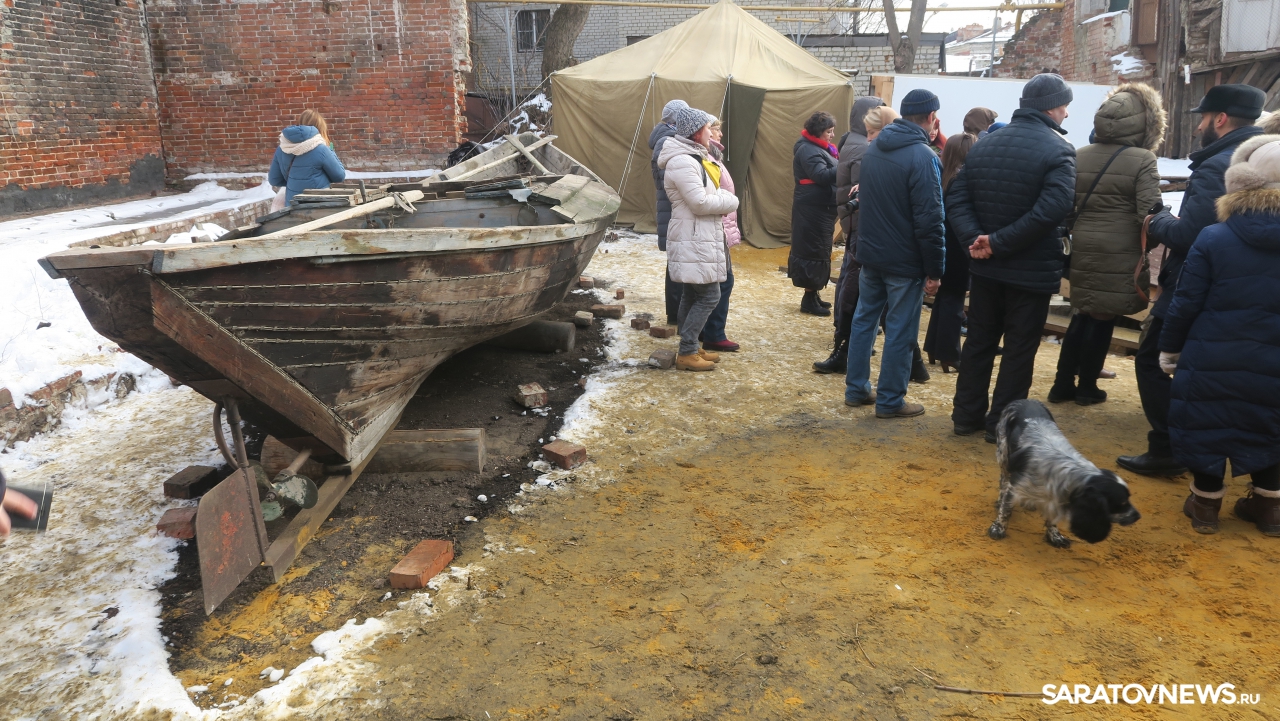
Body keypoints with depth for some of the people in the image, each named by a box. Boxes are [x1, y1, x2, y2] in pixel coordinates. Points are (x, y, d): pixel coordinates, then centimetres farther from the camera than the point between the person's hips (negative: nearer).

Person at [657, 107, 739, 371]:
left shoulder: (694, 157, 16)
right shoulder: (682, 162, -19)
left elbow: (708, 193, 22)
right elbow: (700, 203, -22)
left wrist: (721, 201, 2)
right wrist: (730, 201, -7)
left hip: (699, 238, 11)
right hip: (693, 241, -11)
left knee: (693, 294, 14)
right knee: (709, 295, -9)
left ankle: (690, 348, 23)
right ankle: (686, 353, -3)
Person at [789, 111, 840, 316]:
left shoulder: (820, 148, 17)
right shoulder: (808, 150, -15)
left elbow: (830, 173, 15)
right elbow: (823, 176, -27)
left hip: (820, 209, 11)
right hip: (813, 210, -11)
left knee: (819, 251, 15)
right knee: (814, 252, -7)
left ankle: (812, 295, 23)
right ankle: (809, 300, -1)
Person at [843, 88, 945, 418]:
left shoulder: (874, 149, 6)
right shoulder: (923, 156, -18)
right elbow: (929, 220, -20)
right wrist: (934, 270, -14)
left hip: (870, 254, 7)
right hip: (905, 261, -7)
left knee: (864, 319, 16)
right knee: (900, 331, 2)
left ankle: (856, 388, 24)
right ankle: (890, 400, 10)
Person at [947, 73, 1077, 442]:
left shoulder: (984, 144, 5)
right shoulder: (1058, 149, -13)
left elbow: (957, 200, -3)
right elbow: (1051, 210, -27)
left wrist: (975, 238, -14)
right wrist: (999, 242, -22)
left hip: (984, 266, 5)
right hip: (1032, 270, -5)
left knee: (979, 339, 16)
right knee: (1020, 347, 7)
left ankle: (967, 414, 23)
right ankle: (1002, 422, 14)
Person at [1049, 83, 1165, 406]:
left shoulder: (1078, 157, 6)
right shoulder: (1143, 160, -9)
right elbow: (1149, 213, -14)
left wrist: (1076, 234, 16)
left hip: (1082, 249, 5)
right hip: (1119, 254, -5)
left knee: (1084, 314, 16)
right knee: (1102, 318, 6)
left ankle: (1063, 384, 17)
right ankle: (1087, 387, 17)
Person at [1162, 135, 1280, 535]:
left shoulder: (1213, 238, -11)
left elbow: (1186, 304, -9)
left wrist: (1169, 348, 4)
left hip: (1213, 360, -3)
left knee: (1208, 430, 12)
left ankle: (1205, 504, 23)